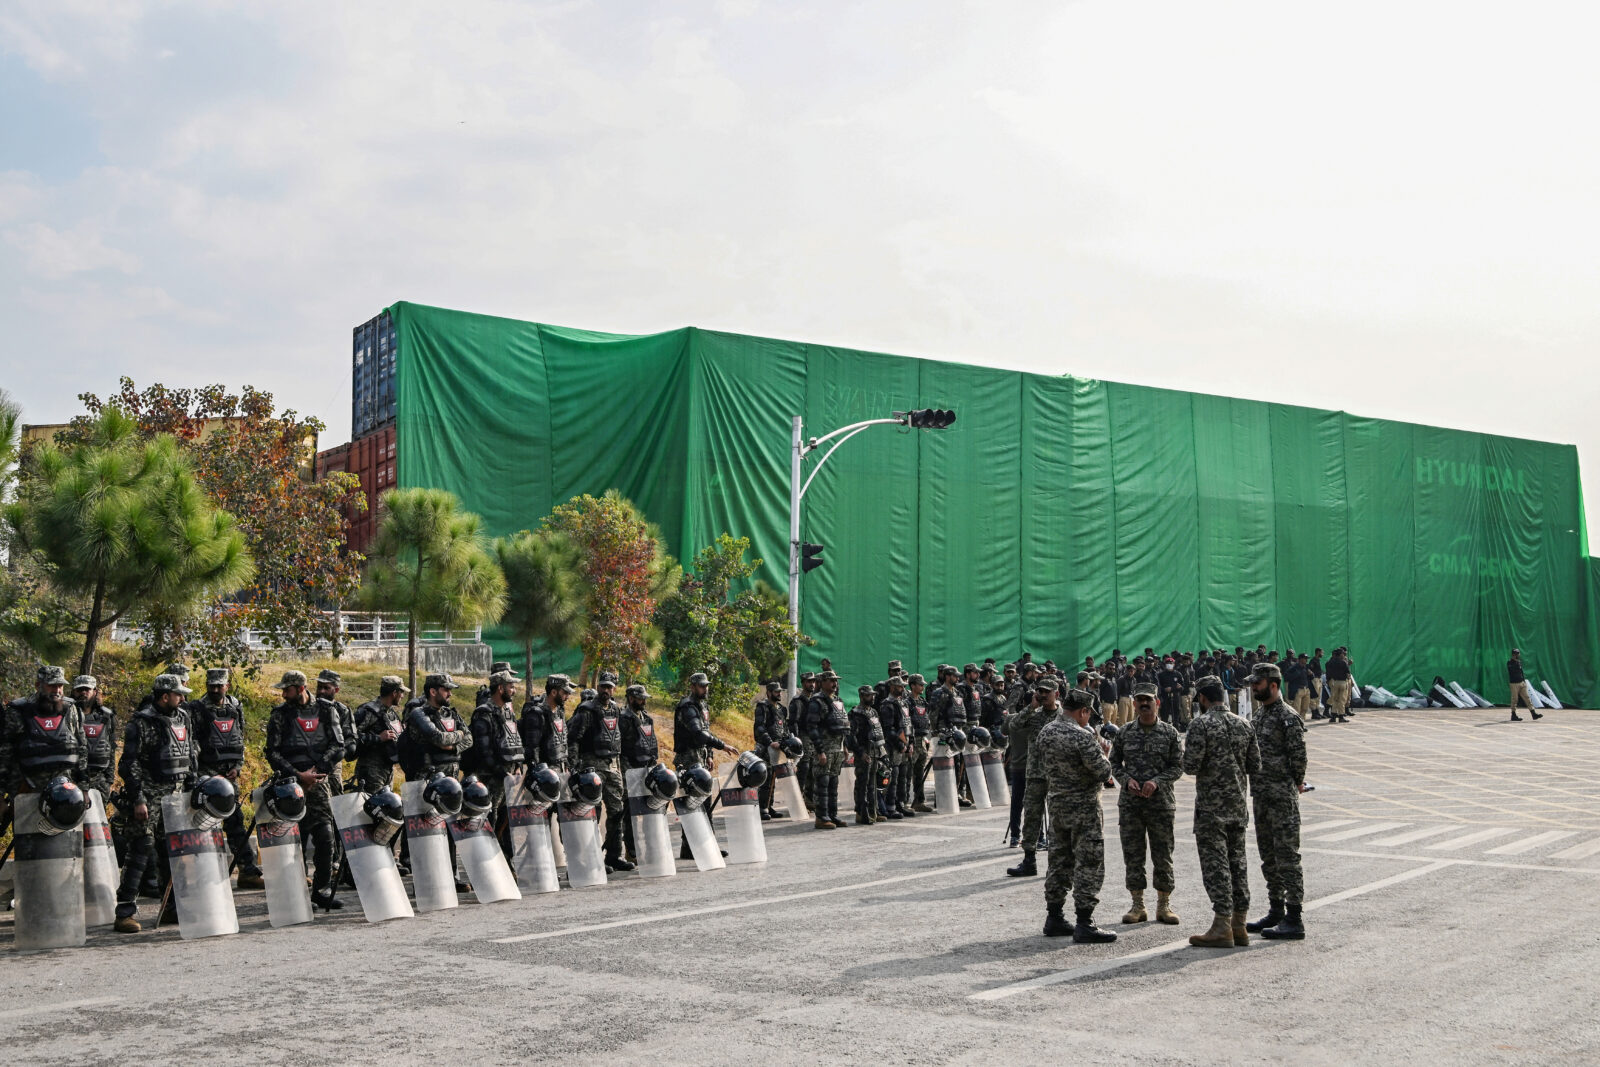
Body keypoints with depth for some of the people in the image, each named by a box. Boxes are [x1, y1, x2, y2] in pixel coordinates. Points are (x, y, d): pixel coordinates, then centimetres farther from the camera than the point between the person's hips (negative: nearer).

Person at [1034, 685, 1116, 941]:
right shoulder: (1082, 736, -20)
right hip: (1083, 807, -8)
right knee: (1089, 864, -2)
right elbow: (1102, 770, -18)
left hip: (1056, 804, 8)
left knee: (1059, 861, 15)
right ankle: (1084, 925, -3)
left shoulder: (1046, 731, 5)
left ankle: (1054, 919, 21)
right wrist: (1102, 754, 0)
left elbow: (1037, 765, 14)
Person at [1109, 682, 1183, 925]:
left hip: (1161, 802, -2)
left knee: (1163, 856, 3)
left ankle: (1164, 905, 15)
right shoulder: (1124, 732, 5)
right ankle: (1138, 906, 13)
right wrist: (1126, 780, -9)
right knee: (1133, 856, 5)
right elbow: (1114, 763, 10)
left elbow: (1178, 767, 0)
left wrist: (1157, 782, -15)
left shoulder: (1170, 732, 0)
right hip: (1129, 803, 2)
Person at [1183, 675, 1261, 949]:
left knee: (1215, 863, -3)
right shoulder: (1243, 724, 7)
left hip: (1211, 805, -6)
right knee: (1237, 860, 12)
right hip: (1238, 804, 6)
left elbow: (1190, 766, -17)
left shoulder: (1201, 724, -13)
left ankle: (1222, 927, -4)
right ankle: (1239, 925, 16)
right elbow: (1255, 766, 9)